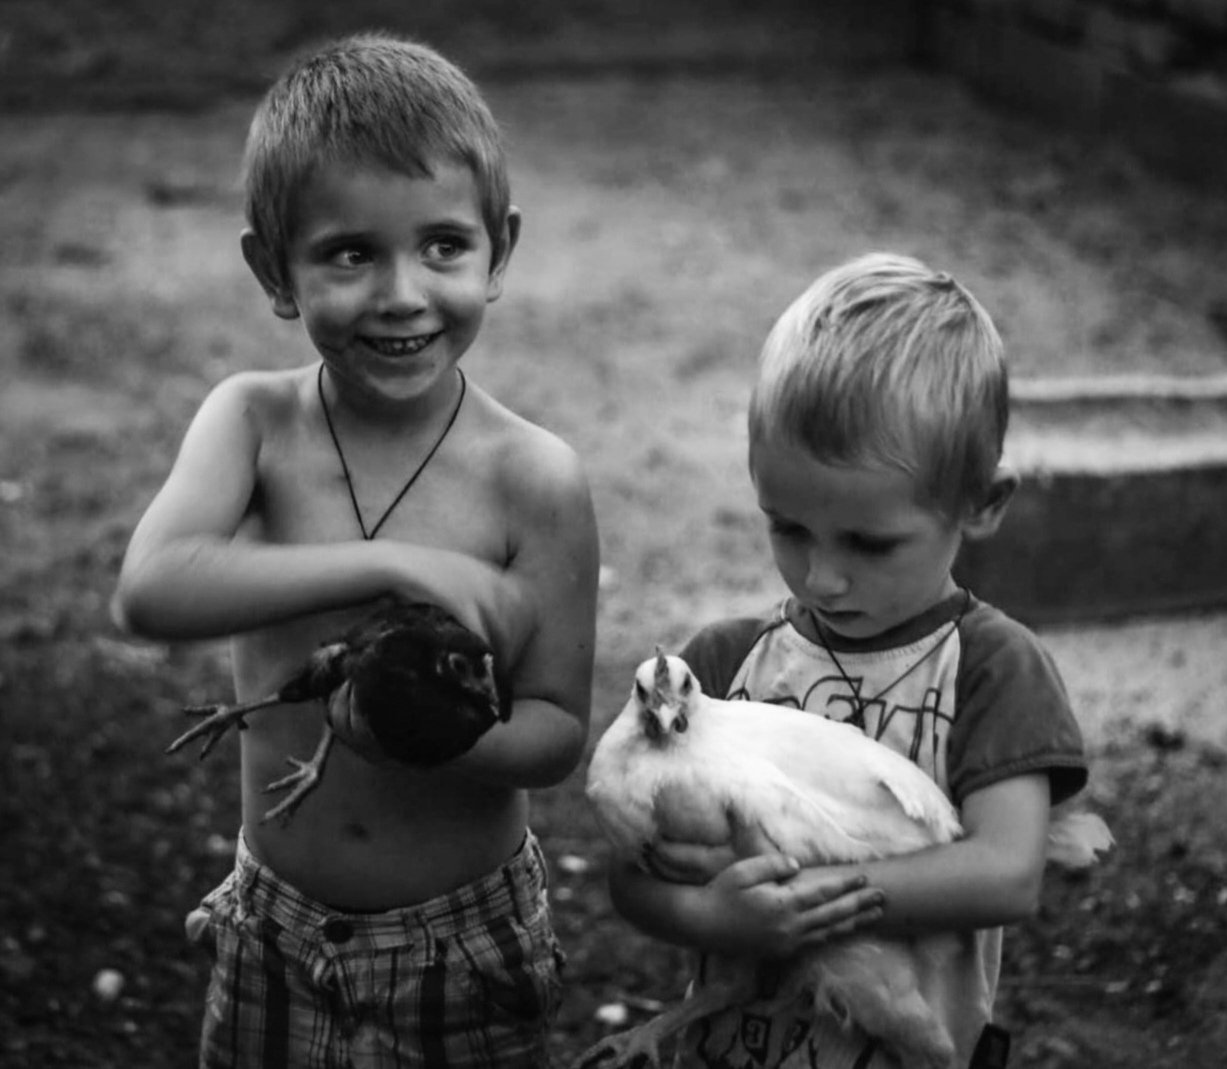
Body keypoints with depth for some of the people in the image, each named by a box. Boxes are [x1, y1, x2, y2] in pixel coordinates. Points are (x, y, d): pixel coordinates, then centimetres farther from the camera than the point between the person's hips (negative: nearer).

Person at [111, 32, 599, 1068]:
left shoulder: (534, 478, -16)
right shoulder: (253, 421, -12)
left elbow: (558, 729, -11)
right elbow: (150, 591, -29)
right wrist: (388, 565, -35)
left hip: (470, 939, -1)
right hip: (277, 933, 2)